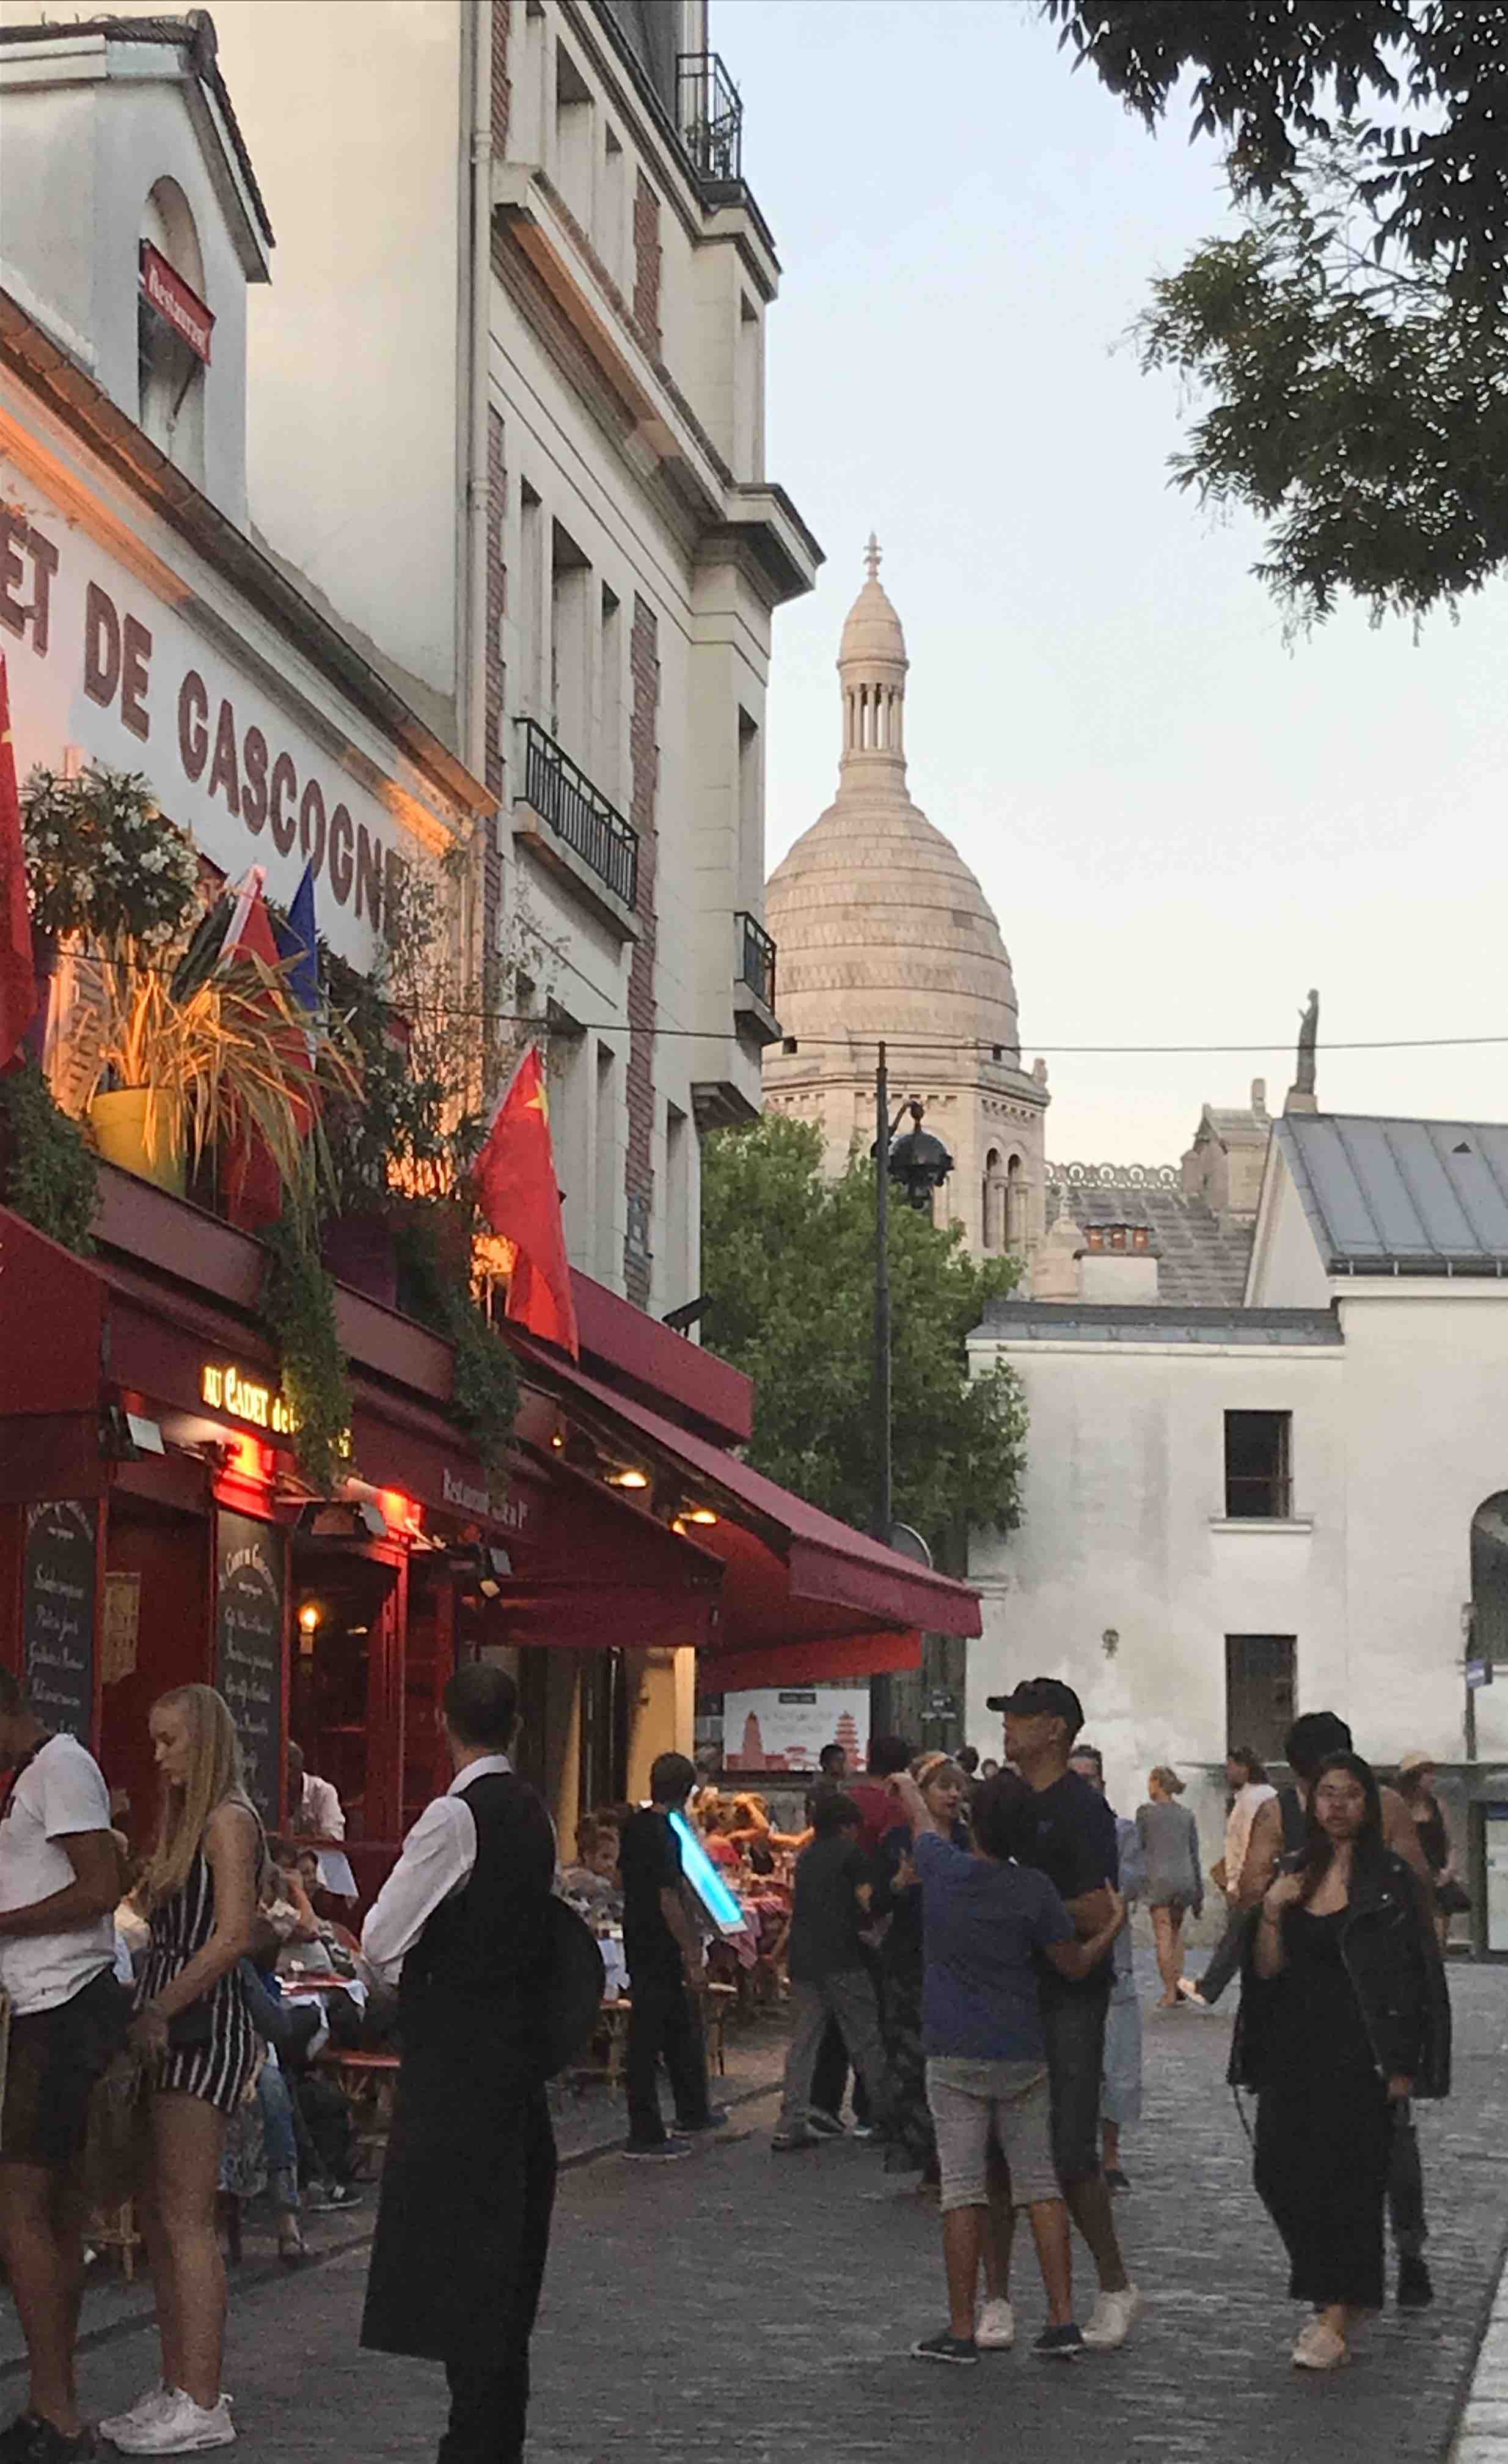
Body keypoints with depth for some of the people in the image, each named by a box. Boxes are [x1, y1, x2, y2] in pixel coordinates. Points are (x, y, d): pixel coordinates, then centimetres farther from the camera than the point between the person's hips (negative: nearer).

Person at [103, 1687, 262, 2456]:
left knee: (185, 2220, -9)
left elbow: (234, 1936, -18)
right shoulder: (185, 1819, 19)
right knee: (158, 2219, 10)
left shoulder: (228, 1819, -9)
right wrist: (146, 2015, 4)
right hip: (171, 2029, 9)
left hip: (202, 2026, -9)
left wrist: (160, 2011, -17)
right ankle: (177, 2388, 16)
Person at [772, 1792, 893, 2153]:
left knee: (802, 2043, 4)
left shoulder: (806, 1857, 17)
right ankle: (886, 2117, 13)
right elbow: (867, 1901, -10)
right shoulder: (850, 1853, -4)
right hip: (841, 1960, -6)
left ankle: (791, 2126, -1)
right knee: (866, 2041, 5)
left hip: (802, 1958, 6)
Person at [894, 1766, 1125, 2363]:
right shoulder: (1034, 1890, -6)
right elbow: (1076, 1964, 2)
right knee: (1040, 2185, 7)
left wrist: (907, 1784, 41)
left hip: (954, 2057, -1)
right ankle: (1062, 2321, 5)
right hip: (1023, 2056, 1)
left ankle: (962, 2329, 1)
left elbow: (920, 1815, 19)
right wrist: (1116, 1922, 20)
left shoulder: (941, 1866, -4)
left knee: (963, 2191, -1)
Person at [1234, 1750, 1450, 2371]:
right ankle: (1340, 2295, 21)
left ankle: (1337, 2324, 0)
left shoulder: (1391, 1879, -4)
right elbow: (1266, 1970, 8)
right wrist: (1271, 1915, -11)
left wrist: (1402, 2065, -10)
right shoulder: (1294, 1875, 10)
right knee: (1280, 2175, 1)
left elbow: (1418, 1976, -5)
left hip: (1361, 2057, -5)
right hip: (1294, 2053, 5)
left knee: (1350, 2179, -4)